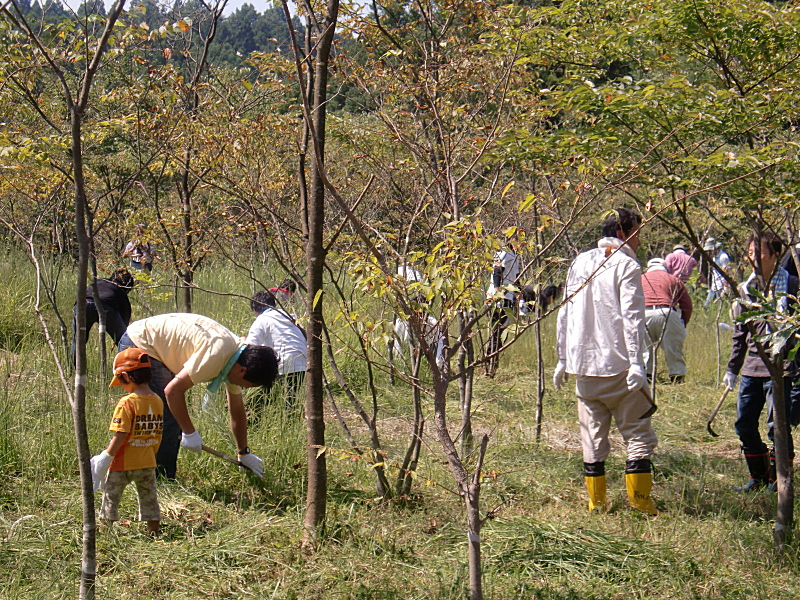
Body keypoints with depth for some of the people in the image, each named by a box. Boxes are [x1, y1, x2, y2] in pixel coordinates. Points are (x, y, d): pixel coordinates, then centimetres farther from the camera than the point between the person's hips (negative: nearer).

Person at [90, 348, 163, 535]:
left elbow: (120, 436, -20)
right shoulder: (157, 401, 2)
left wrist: (106, 457, -11)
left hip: (123, 464, -6)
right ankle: (153, 534, 20)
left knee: (111, 499, 8)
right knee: (149, 500, 15)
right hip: (148, 463, 6)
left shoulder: (127, 403, -17)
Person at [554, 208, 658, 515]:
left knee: (593, 435, 11)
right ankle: (640, 501, 0)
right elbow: (632, 317, -14)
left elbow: (565, 313, 15)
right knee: (638, 433, 2)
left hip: (583, 366, 6)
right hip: (618, 365, -6)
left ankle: (596, 501, 12)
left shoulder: (579, 263, 13)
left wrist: (562, 359, 20)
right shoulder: (626, 265, -6)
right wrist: (636, 363, -18)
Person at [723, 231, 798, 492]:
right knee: (744, 424, 8)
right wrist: (732, 368, 18)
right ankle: (759, 477, 23)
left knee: (777, 425, -5)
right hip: (752, 367, 6)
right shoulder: (745, 288, 12)